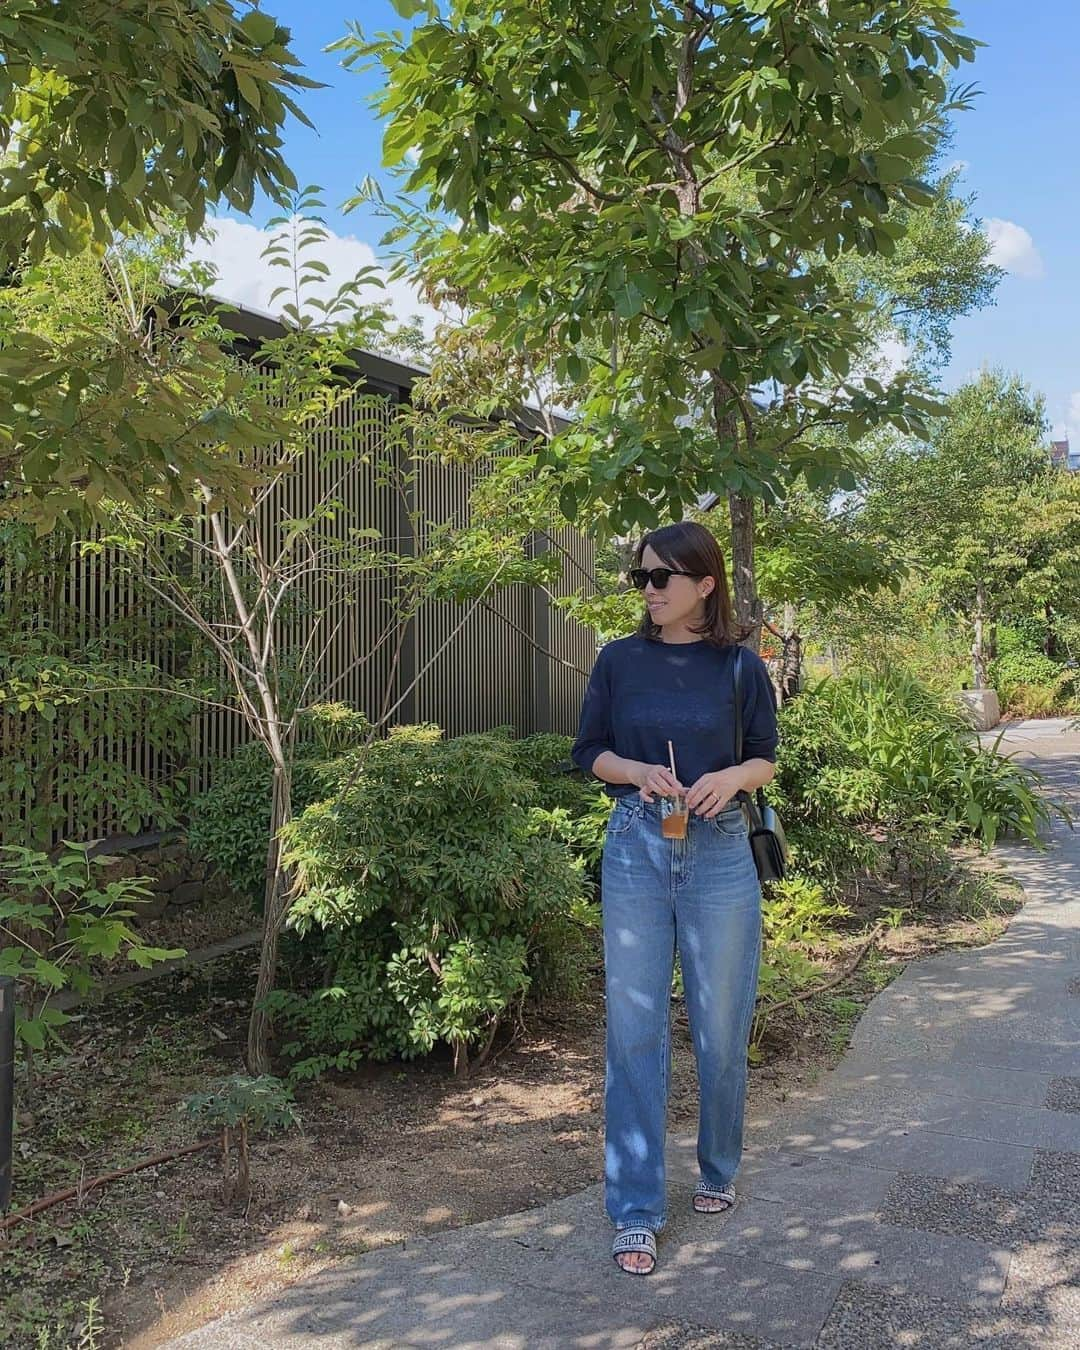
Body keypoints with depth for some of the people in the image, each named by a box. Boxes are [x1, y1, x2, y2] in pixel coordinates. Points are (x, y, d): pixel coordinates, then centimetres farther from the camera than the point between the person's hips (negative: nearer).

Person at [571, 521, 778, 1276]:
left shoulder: (741, 667, -2)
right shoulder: (621, 661, 1)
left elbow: (766, 760, 6)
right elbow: (590, 753, 5)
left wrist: (731, 778, -16)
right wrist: (638, 771, -14)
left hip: (720, 853, 0)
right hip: (636, 850, 1)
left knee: (721, 1030, 9)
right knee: (635, 1031, 2)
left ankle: (719, 1171, 35)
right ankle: (637, 1211, 13)